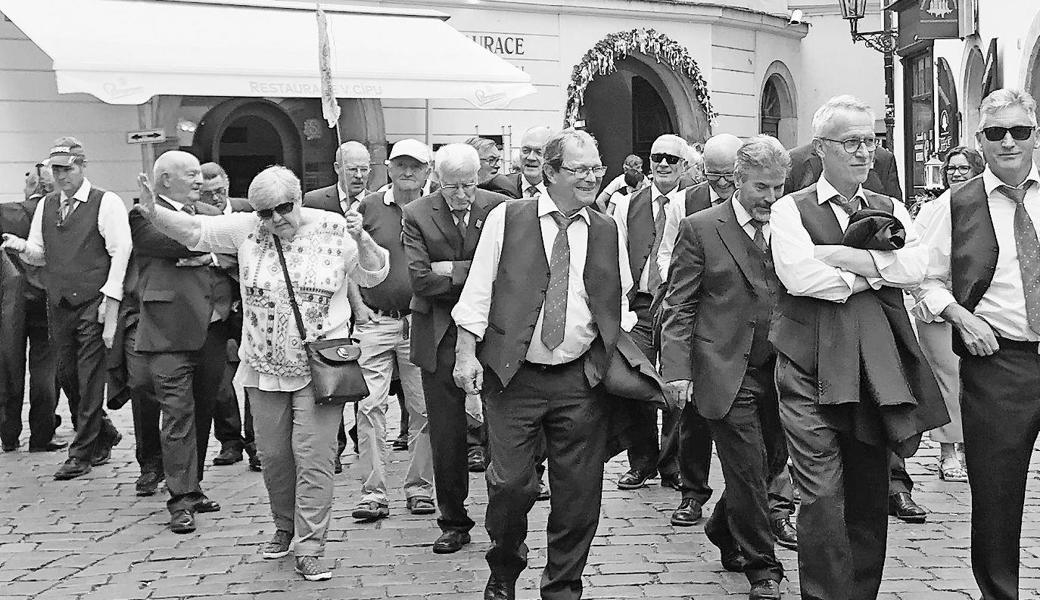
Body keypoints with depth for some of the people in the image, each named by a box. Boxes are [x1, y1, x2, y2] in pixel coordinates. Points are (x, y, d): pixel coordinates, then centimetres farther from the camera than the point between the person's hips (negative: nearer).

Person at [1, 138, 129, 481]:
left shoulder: (106, 203, -5)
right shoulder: (45, 206, 14)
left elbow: (120, 252, -10)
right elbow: (40, 254, 18)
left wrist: (110, 300, -16)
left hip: (92, 304, -6)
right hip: (57, 304, 6)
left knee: (90, 378, -4)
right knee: (66, 374, 10)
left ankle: (82, 453, 5)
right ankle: (102, 434, 29)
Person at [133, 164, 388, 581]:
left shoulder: (333, 229, -4)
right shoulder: (247, 230, 0)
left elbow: (374, 276, 3)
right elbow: (192, 230, 0)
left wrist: (361, 239, -15)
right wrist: (154, 213, -16)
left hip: (318, 368, -3)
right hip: (263, 369, 3)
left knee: (313, 457, -6)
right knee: (272, 455, 13)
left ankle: (309, 549, 2)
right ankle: (285, 527, 36)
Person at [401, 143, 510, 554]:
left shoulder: (501, 209, 0)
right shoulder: (417, 215, 0)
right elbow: (419, 278, -10)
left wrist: (453, 269, -13)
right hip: (441, 337, 1)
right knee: (446, 435, 6)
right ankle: (453, 521, 19)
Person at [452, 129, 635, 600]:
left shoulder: (608, 232, 9)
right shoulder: (506, 219, 1)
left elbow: (620, 308, 15)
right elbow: (477, 291, 0)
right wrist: (466, 353, -6)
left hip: (581, 381, 3)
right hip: (512, 375, -2)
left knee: (578, 492, 4)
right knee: (510, 482, -4)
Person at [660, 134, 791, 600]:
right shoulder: (700, 229, -3)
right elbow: (679, 308, -4)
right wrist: (677, 370, -12)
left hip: (778, 370, 5)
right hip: (726, 373, -4)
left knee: (773, 460, 11)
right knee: (749, 470, -2)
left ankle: (724, 531, 37)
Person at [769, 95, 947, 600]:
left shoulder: (891, 210, 16)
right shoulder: (791, 209, 4)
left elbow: (914, 266, -3)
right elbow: (799, 275, -13)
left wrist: (838, 256, -10)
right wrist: (869, 274, -3)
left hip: (878, 367, 4)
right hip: (811, 366, -4)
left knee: (870, 493, 10)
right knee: (822, 496, -7)